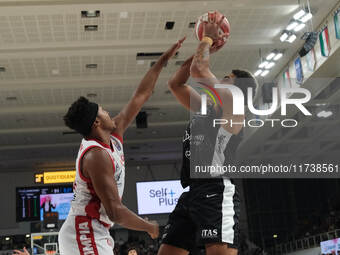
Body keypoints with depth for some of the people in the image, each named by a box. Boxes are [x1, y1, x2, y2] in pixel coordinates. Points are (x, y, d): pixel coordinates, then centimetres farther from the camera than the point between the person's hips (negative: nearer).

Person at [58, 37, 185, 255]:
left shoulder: (114, 137, 6)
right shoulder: (97, 155, -21)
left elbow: (141, 96, 14)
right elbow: (115, 212, -25)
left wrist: (163, 61, 16)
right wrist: (150, 227, -11)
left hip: (97, 236, 10)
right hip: (84, 237, -10)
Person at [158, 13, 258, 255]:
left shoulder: (233, 107, 1)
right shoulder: (205, 109, 26)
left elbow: (198, 70, -8)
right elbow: (176, 83, 29)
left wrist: (208, 38, 10)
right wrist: (205, 47, 25)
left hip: (216, 192, -9)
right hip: (191, 194, 9)